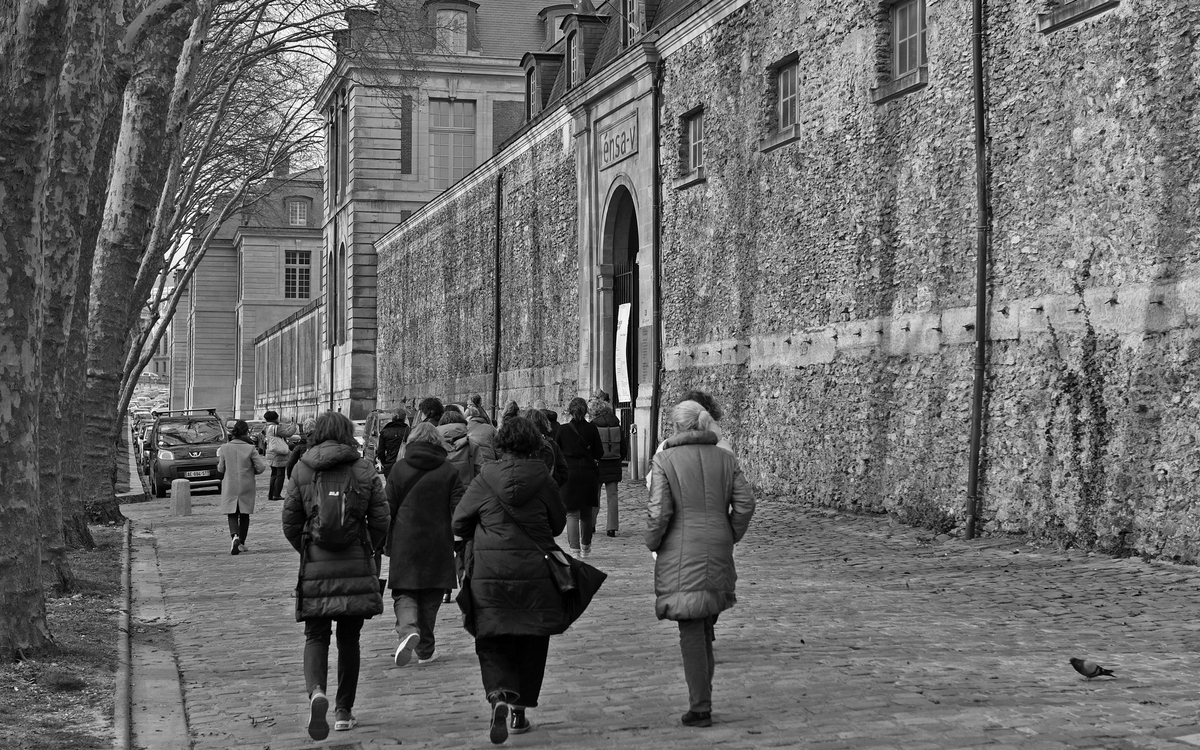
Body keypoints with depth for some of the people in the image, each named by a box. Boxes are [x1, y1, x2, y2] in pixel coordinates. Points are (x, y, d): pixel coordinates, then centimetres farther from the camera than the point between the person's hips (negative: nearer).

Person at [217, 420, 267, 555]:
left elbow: (220, 469, 0)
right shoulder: (250, 449, -10)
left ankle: (234, 536, -22)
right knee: (244, 515, 14)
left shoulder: (225, 448, -6)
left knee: (232, 514, 5)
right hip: (246, 487, 0)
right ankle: (241, 543, 20)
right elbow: (261, 467, -11)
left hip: (229, 487, 0)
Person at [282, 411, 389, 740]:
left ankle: (316, 691, -21)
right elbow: (380, 520, 1)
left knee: (316, 635, 6)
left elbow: (290, 522, 3)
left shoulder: (301, 470, 0)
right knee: (349, 638, 12)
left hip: (316, 565, -1)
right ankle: (344, 711, 16)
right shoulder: (364, 470, 1)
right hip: (357, 564, 1)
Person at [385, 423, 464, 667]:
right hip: (438, 544, 1)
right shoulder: (448, 471, 1)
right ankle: (425, 648, 18)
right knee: (430, 597, 12)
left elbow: (387, 508, 3)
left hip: (405, 544, -1)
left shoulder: (399, 469, 0)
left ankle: (408, 629, -23)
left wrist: (387, 544, 12)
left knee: (404, 592, 5)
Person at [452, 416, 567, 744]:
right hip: (535, 573, 1)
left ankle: (499, 696, -19)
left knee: (491, 643, 6)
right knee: (531, 644, 14)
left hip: (488, 573, 0)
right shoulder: (542, 479, -4)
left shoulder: (485, 480, -5)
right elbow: (558, 523, 7)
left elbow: (459, 523, 3)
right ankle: (520, 711, 19)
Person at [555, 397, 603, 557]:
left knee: (572, 513, 1)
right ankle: (585, 547, 26)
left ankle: (574, 549, -8)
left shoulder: (563, 430, -5)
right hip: (588, 473, 2)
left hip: (569, 473, -2)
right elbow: (599, 453, 0)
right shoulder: (591, 429, -4)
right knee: (587, 513, 15)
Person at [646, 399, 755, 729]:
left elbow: (659, 512, -13)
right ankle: (701, 699, 23)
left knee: (691, 632, 0)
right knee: (705, 628, 17)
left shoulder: (665, 460, -8)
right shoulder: (725, 458, 5)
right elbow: (745, 503, 0)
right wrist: (729, 538, 12)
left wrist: (652, 543, 3)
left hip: (681, 554, -4)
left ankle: (700, 709, 0)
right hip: (717, 553, 4)